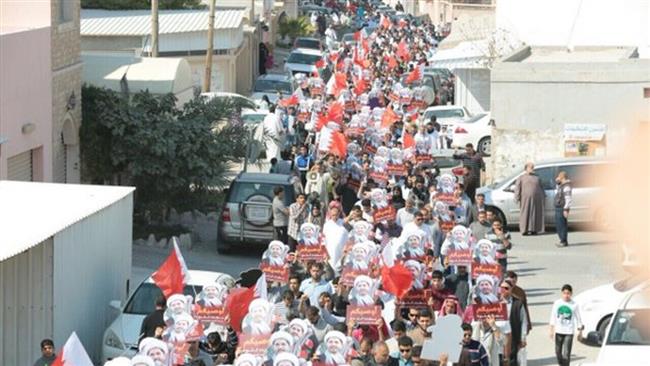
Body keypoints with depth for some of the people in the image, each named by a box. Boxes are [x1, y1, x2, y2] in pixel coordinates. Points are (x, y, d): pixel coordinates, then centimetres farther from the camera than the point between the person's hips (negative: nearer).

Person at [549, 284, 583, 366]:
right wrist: (551, 329, 2)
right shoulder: (557, 303, 1)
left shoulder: (574, 305, -4)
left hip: (569, 332, -3)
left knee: (566, 353, -9)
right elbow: (553, 316, 6)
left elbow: (578, 319, 4)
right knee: (558, 352, 11)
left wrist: (580, 331, 6)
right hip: (558, 331, 3)